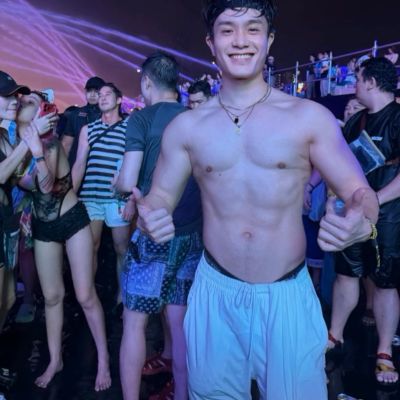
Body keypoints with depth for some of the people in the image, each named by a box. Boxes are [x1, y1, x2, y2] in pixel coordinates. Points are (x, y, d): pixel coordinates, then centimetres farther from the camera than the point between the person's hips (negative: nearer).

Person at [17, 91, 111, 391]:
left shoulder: (49, 139, -16)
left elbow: (47, 185, -28)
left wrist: (37, 150, -38)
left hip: (72, 219, -4)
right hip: (43, 226, 4)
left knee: (86, 295, -1)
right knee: (52, 296, 13)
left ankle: (103, 360, 15)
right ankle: (55, 360, 30)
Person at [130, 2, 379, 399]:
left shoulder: (309, 117, -5)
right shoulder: (185, 126, 1)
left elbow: (358, 191, -3)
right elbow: (161, 195, 8)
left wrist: (360, 223, -27)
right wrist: (148, 215, -17)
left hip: (288, 295, -1)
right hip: (215, 293, 2)